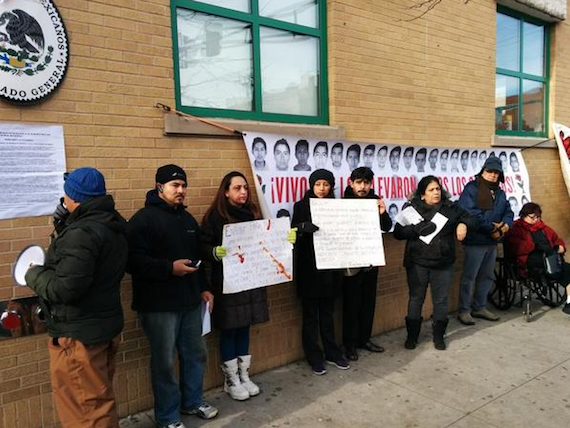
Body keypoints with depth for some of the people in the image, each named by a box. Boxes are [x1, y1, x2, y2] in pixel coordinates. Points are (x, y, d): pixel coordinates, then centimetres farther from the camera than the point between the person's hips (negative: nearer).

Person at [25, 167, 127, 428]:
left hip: (79, 333, -10)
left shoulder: (82, 232, -24)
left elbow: (65, 289, -28)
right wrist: (67, 224, 11)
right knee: (100, 398, 24)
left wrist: (34, 274, -8)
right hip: (106, 324, 10)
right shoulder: (113, 225, 6)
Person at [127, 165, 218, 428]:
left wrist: (203, 288, 18)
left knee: (196, 354, 16)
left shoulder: (187, 218, 14)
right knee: (164, 361, 4)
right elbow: (133, 261, -20)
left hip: (190, 301, 8)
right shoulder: (144, 219, -11)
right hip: (159, 305, -7)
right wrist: (170, 268, -25)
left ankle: (193, 401, 37)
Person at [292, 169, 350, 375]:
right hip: (309, 269, -3)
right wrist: (303, 227, -31)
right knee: (311, 314, 6)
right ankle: (314, 357, 17)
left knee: (327, 313, 14)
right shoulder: (301, 206, -1)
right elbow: (294, 232, -11)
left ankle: (332, 353, 27)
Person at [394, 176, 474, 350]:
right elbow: (398, 233, -8)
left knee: (441, 300, 10)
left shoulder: (450, 207, 4)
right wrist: (418, 229, -22)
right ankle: (412, 335, 25)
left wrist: (463, 224, -6)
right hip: (418, 263, -1)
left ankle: (439, 336, 28)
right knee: (416, 298, 10)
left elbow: (467, 218, 17)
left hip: (443, 264, 2)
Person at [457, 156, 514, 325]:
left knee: (487, 276, 17)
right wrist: (492, 228, -17)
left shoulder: (499, 193, 15)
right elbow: (471, 213, -23)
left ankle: (480, 307, 30)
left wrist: (506, 224, -8)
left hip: (492, 242, 9)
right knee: (469, 276, -1)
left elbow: (508, 212, 16)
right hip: (475, 241, -8)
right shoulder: (472, 189, -11)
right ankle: (464, 310, 10)